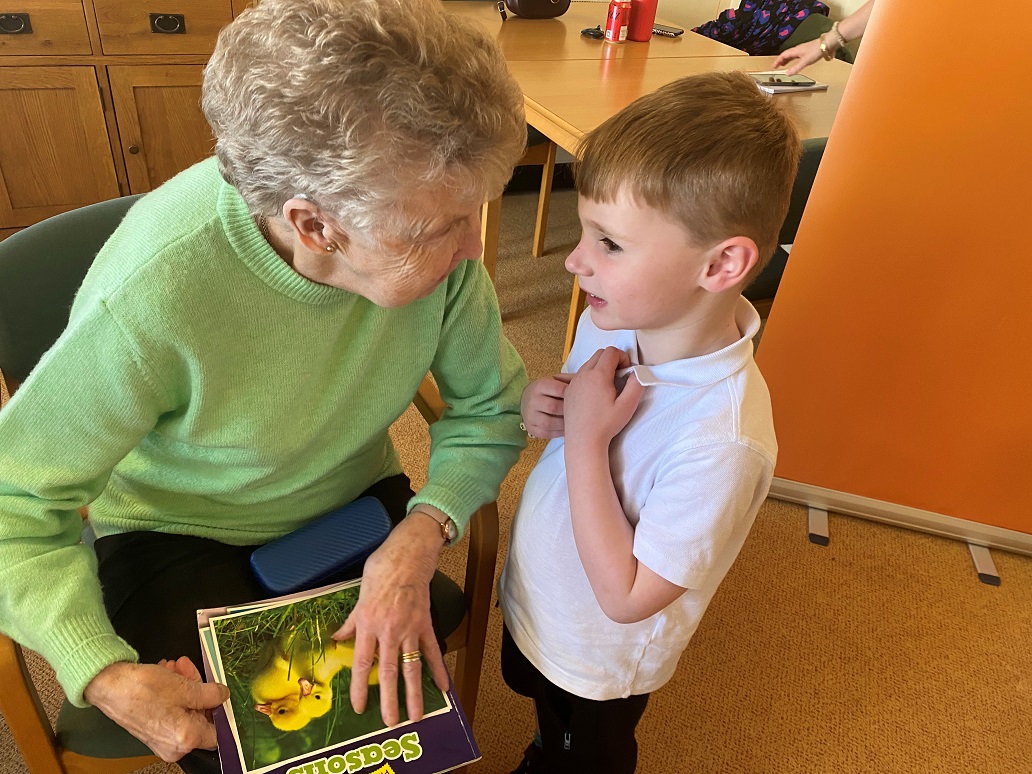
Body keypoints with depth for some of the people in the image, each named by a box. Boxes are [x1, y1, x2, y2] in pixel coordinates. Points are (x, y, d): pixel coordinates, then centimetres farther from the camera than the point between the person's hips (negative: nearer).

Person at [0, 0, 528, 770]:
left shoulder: (425, 221, -24)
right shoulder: (149, 300, -35)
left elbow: (488, 408, -12)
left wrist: (419, 540, -27)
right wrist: (109, 677, -29)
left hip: (355, 501, 3)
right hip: (181, 534, -2)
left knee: (417, 710, -4)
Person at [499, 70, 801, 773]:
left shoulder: (723, 439, -40)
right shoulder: (616, 317, -18)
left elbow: (625, 598, -31)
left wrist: (585, 440, -35)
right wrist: (547, 410, -21)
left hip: (600, 658, -6)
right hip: (532, 605, 7)